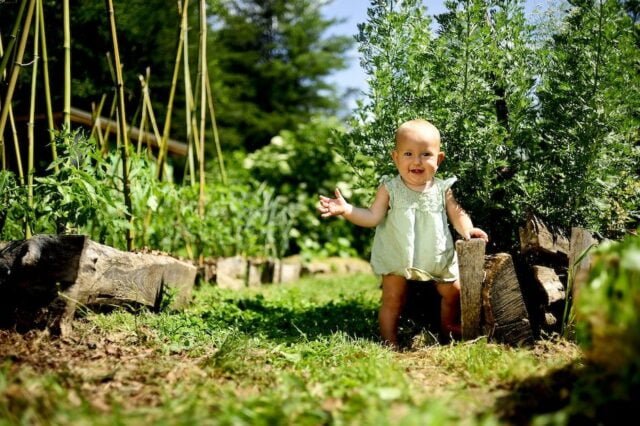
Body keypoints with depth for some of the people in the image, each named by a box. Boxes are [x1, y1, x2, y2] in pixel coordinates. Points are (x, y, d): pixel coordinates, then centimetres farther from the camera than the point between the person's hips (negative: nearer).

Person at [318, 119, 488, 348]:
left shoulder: (442, 189, -5)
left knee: (453, 293, 13)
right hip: (397, 258, -2)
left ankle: (449, 330, 37)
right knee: (392, 301, 2)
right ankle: (390, 343, 15)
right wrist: (346, 209, -25)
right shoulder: (390, 189, -9)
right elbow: (373, 217, -12)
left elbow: (457, 214, -2)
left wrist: (467, 229, -22)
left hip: (438, 258, 2)